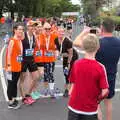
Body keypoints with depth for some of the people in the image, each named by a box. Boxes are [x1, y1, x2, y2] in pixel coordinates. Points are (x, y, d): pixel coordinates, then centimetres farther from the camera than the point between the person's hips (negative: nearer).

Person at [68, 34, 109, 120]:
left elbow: (73, 83, 1)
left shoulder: (76, 64, -9)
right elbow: (105, 91, -17)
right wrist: (97, 99, 0)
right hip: (90, 109, -2)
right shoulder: (100, 67, -17)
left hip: (74, 106, 3)